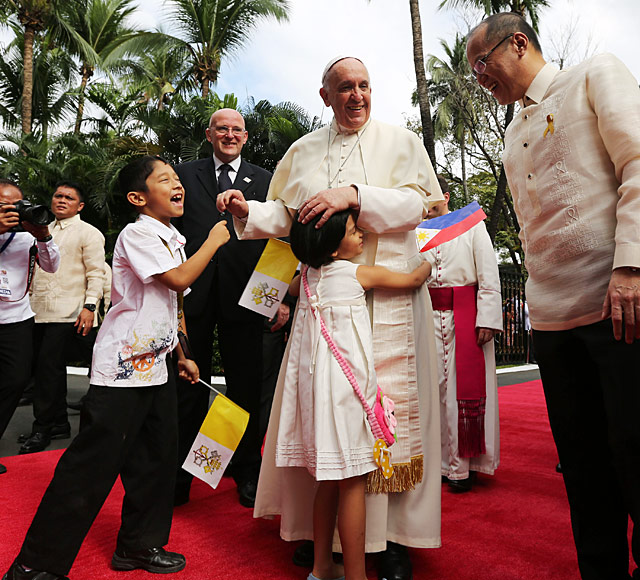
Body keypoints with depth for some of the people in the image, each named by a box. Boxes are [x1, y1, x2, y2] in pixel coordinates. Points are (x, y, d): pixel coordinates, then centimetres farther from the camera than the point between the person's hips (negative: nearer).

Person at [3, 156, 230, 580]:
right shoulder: (137, 234, -12)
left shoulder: (172, 239, 15)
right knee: (93, 462, -3)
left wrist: (181, 355, 21)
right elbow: (179, 279, -23)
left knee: (156, 457, 13)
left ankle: (139, 545, 30)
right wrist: (213, 242, -9)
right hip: (123, 365, -9)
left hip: (156, 363, 9)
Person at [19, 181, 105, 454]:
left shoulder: (88, 233, -2)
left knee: (49, 367, -9)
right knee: (44, 368, 10)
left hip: (66, 313, -7)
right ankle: (59, 423, 21)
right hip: (39, 311, 8)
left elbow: (96, 273, -9)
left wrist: (89, 307, -18)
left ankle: (42, 428, 4)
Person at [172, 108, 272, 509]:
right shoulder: (186, 174, 12)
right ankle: (180, 473, 24)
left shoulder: (265, 180, 11)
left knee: (245, 386, 8)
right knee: (189, 383, 8)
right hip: (194, 292, 1)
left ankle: (247, 473, 23)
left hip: (243, 294, 0)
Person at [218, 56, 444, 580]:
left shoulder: (400, 141, 9)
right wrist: (249, 211, -7)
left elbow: (416, 204, -5)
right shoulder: (304, 150, 17)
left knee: (387, 410, -3)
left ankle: (393, 537, 12)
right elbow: (285, 217, 13)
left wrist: (354, 195, -18)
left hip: (387, 298, -2)